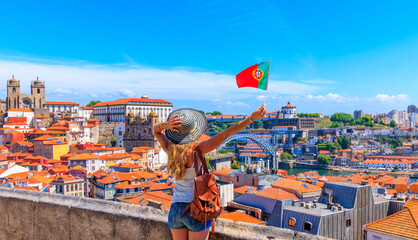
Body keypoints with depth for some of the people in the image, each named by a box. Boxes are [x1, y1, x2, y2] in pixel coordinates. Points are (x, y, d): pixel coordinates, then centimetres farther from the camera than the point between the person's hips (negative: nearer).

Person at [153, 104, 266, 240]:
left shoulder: (170, 150, -8)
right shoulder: (197, 151, -21)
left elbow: (155, 130, 7)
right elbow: (226, 134, -23)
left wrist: (166, 124, -16)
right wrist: (252, 117, -22)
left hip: (175, 209, 5)